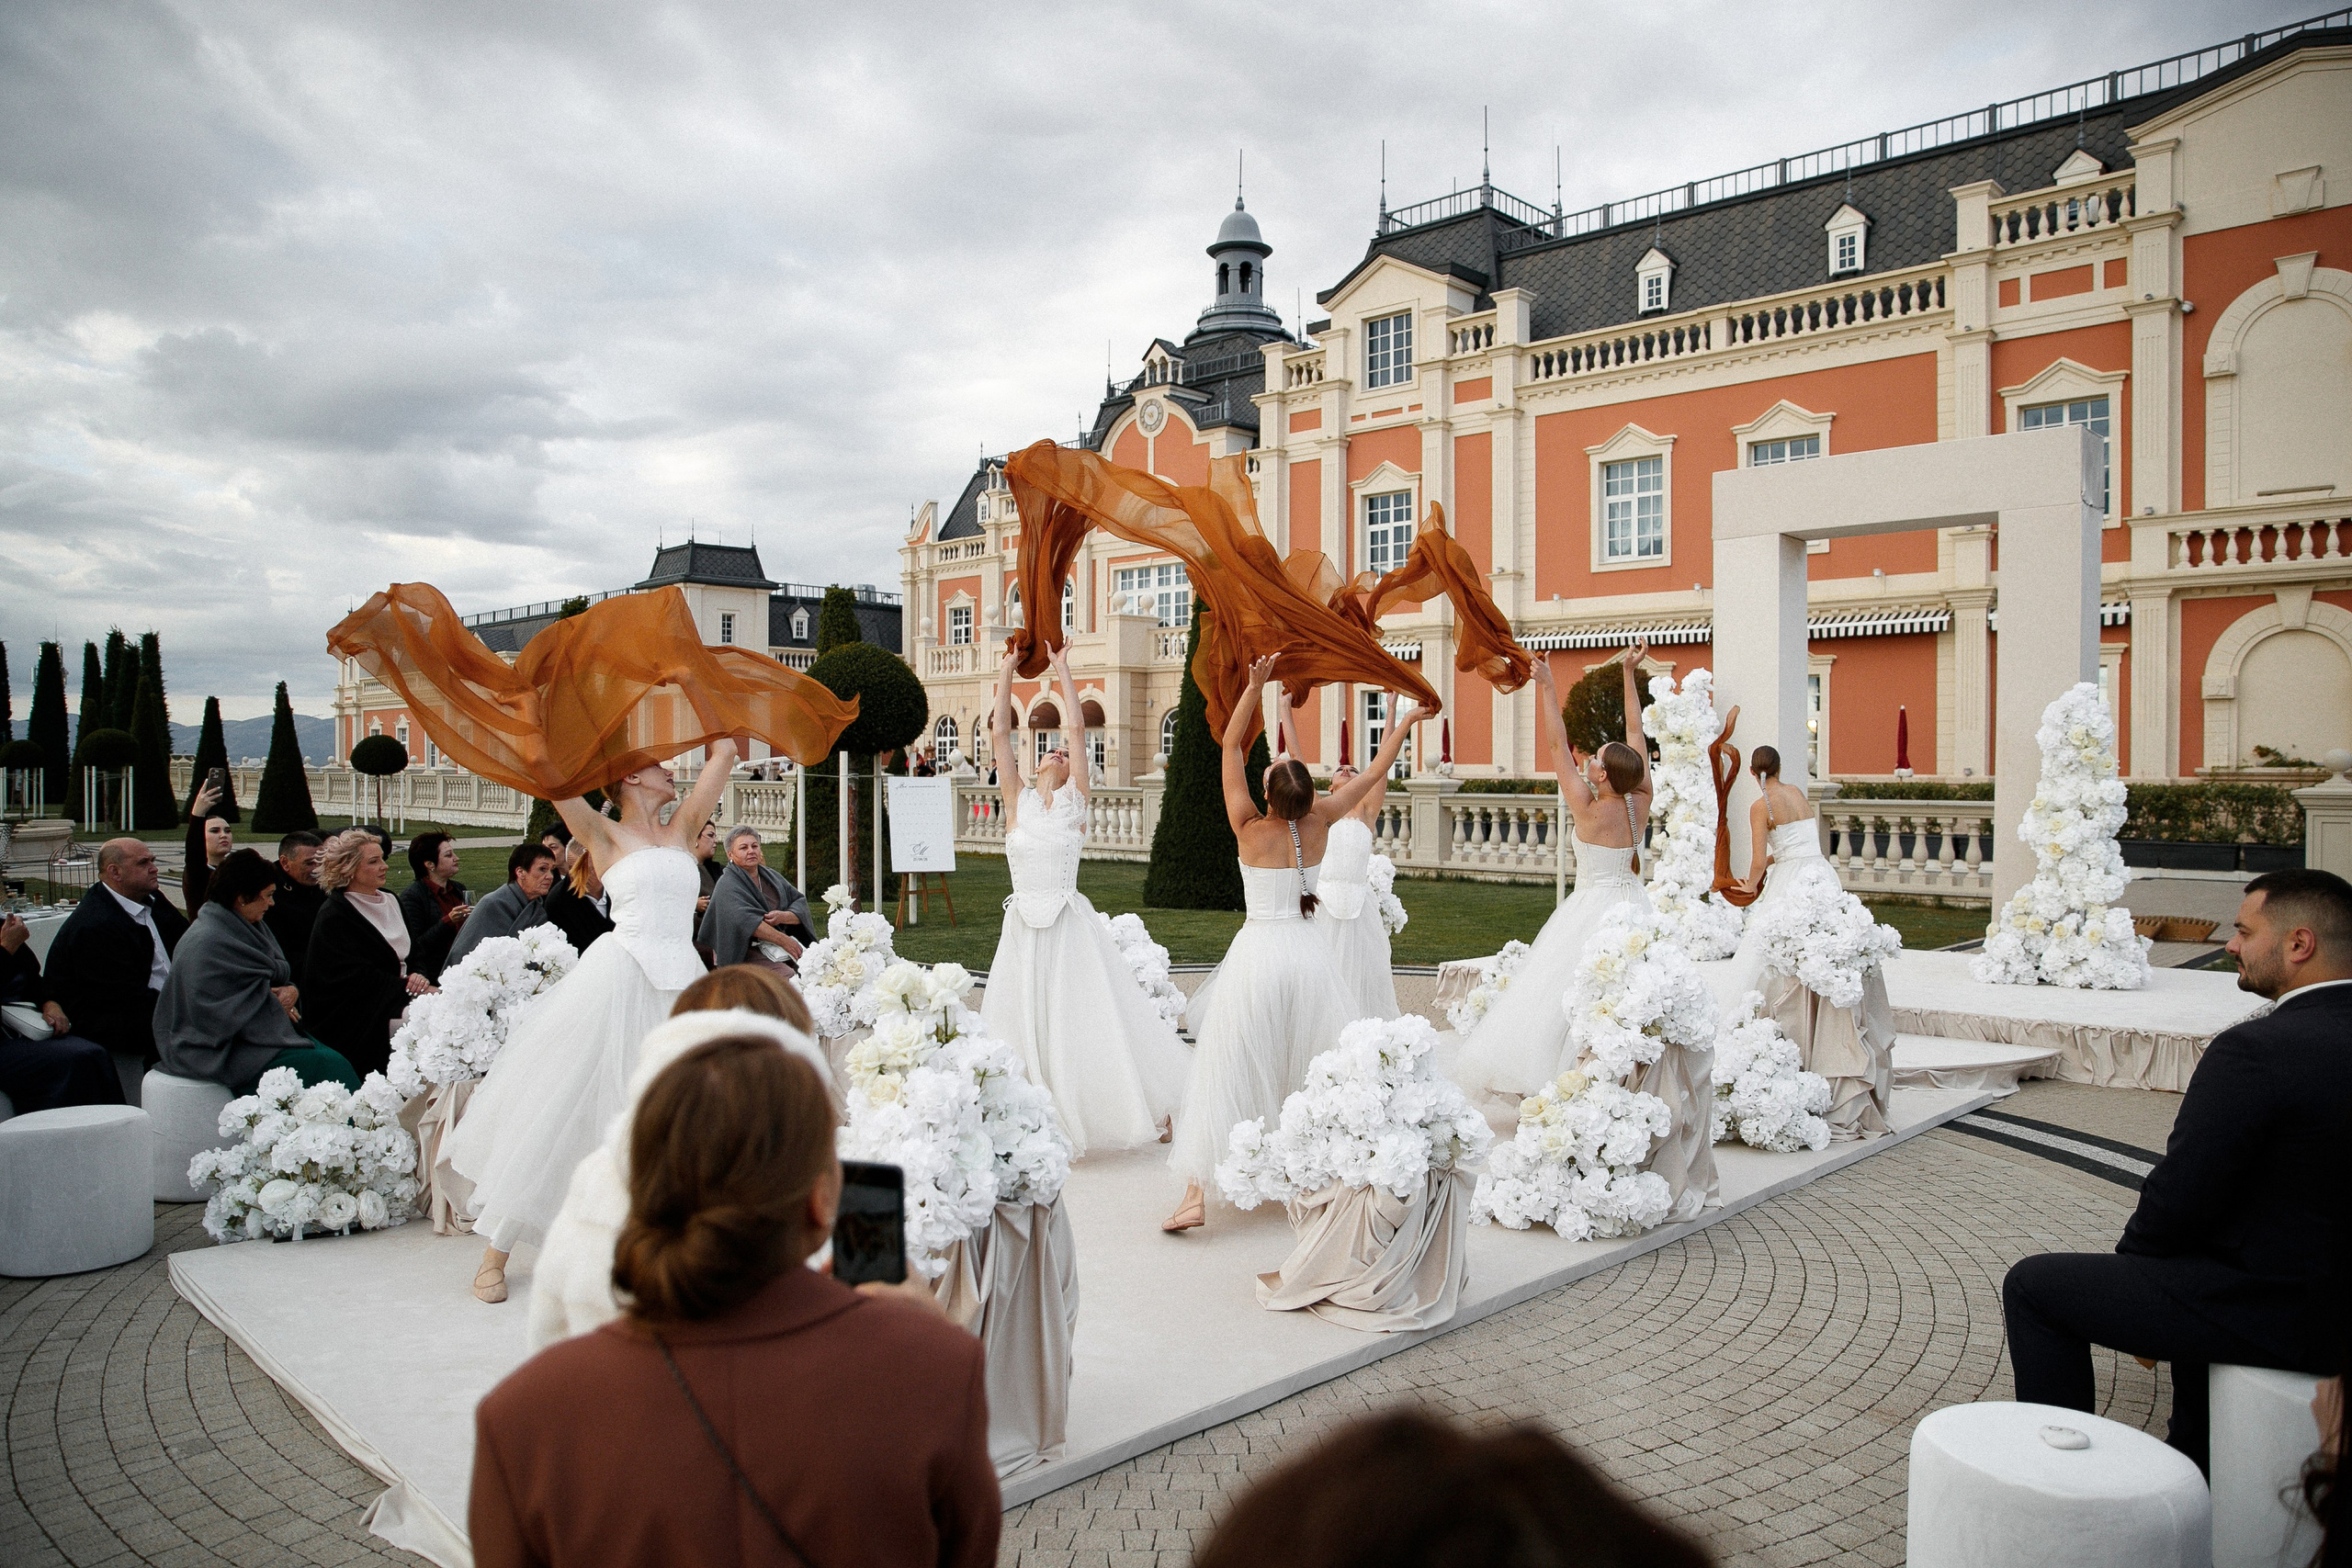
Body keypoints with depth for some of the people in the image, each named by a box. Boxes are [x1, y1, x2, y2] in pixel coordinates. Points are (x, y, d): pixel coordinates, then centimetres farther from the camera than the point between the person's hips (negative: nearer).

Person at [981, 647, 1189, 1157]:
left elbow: (1077, 725, 1)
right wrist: (1007, 669, 6)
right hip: (1024, 929, 3)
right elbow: (999, 730, 4)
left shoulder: (1074, 800, 3)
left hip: (1070, 928, -2)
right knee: (1022, 1030, 6)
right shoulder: (1017, 800, 7)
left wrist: (1062, 666, 5)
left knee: (1088, 1025, 0)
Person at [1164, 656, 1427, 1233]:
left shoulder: (1250, 828, -8)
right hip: (1305, 953, 3)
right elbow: (1374, 774, 10)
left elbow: (1231, 744, -4)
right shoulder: (1318, 822, -2)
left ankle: (1196, 1195, -6)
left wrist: (1256, 685, -8)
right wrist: (1404, 724, 21)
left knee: (1224, 1071, -2)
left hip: (1256, 952, -3)